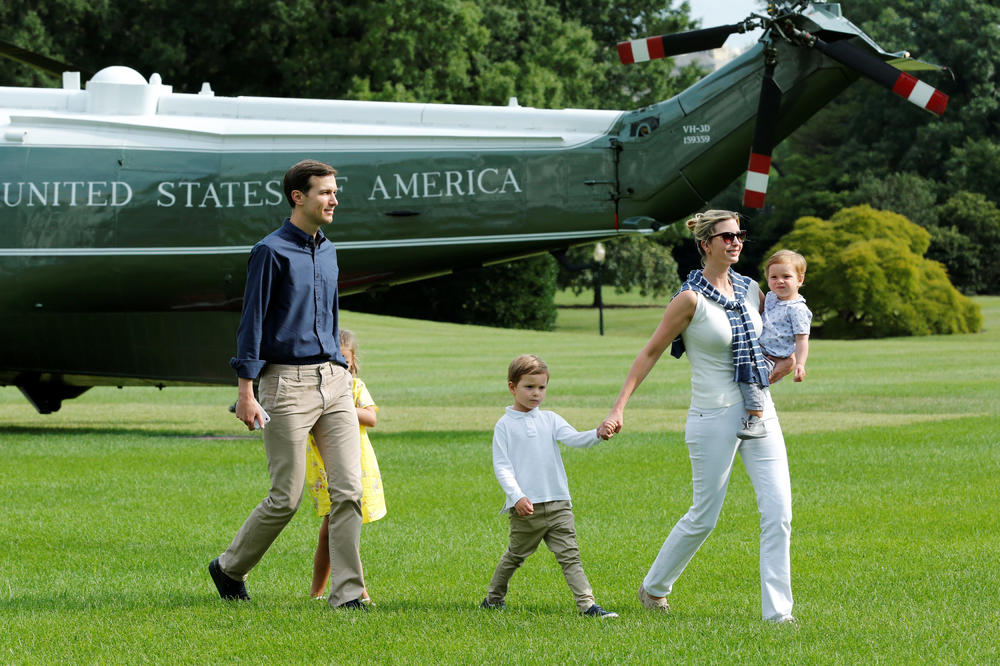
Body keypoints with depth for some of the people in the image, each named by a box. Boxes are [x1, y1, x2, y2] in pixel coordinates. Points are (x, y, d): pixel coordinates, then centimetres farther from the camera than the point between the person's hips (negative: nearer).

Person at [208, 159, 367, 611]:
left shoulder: (327, 251, 16)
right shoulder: (272, 251, -6)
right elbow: (252, 323, -9)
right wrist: (246, 392, -14)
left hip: (334, 381, 7)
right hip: (288, 383, -7)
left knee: (349, 489, -4)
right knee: (286, 498, -2)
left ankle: (347, 593, -3)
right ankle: (229, 569, 19)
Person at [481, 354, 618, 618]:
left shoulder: (549, 419, 11)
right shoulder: (505, 425, 0)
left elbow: (573, 438, -5)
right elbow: (501, 466, -5)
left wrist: (597, 435, -27)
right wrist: (517, 497, -19)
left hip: (558, 504, 3)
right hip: (525, 507, -3)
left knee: (569, 555, -4)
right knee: (516, 555, 12)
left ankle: (587, 604, -11)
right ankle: (494, 597, 31)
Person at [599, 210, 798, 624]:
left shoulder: (750, 290, 7)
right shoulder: (692, 298, -11)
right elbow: (651, 353, -9)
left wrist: (785, 360, 5)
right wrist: (619, 408, -14)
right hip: (714, 418, -6)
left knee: (778, 511, -4)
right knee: (704, 516, 5)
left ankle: (777, 610, -2)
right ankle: (654, 586, 29)